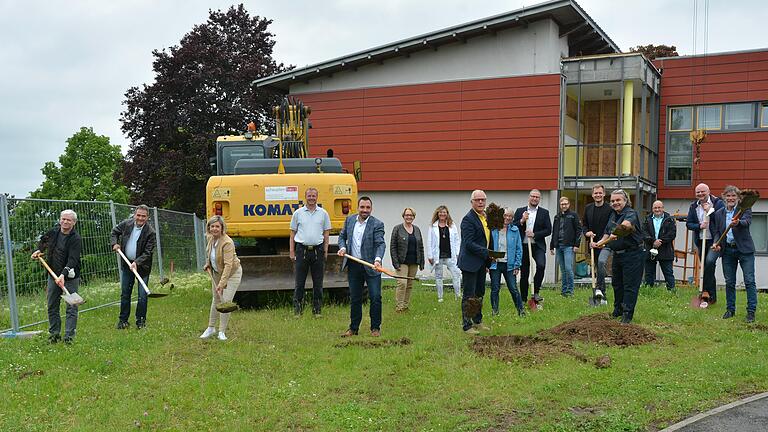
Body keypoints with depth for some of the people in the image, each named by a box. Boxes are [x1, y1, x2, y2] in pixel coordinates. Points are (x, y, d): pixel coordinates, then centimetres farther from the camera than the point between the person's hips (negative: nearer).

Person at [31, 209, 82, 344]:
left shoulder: (76, 239, -17)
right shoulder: (54, 232, 2)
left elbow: (72, 260, -27)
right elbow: (43, 239, 27)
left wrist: (63, 274, -39)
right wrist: (39, 250, 10)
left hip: (70, 277, -6)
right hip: (53, 275, 6)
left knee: (71, 307, -5)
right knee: (52, 306, 12)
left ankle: (69, 336, -2)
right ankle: (54, 334, 23)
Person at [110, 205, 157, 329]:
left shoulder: (150, 233, -16)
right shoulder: (126, 224, -4)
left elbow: (148, 253, -17)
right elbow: (115, 231, 17)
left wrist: (137, 262, -28)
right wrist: (114, 243, 1)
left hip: (142, 266, -3)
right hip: (127, 264, 4)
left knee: (142, 295, -1)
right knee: (125, 293, 10)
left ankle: (141, 321, 13)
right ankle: (123, 320, 20)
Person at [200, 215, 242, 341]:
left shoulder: (227, 242, -31)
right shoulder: (210, 238, -7)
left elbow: (228, 265, -36)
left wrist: (222, 283, -41)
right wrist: (207, 264, 5)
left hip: (232, 273, -7)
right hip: (217, 273, 7)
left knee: (226, 301, -12)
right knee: (216, 300, 15)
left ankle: (222, 332, 1)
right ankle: (211, 328, 29)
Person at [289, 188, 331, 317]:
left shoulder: (323, 213, 7)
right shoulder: (298, 213, 6)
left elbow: (326, 233, 10)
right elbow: (293, 233, 8)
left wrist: (325, 250, 3)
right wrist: (291, 251, 2)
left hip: (317, 250, 1)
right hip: (302, 249, -1)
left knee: (318, 282, 5)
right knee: (300, 282, 1)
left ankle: (317, 310, 13)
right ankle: (297, 310, 6)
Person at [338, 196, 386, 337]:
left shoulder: (377, 224, -8)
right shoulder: (349, 220, 7)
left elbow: (380, 244, -19)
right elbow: (342, 236, 18)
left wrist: (377, 259, -36)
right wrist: (342, 247, -2)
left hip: (371, 266, -4)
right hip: (353, 266, 4)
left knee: (375, 297, -5)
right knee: (354, 299, 12)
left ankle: (375, 328, 11)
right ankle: (353, 328, 23)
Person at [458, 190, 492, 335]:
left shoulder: (486, 216, 12)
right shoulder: (468, 219, -16)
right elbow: (469, 243, -22)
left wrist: (488, 261, 15)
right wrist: (487, 253, -26)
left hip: (482, 263, 9)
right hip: (470, 262, -9)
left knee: (480, 293, 17)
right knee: (469, 295, -2)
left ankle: (477, 321, 29)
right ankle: (467, 325, 5)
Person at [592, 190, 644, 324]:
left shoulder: (631, 213, -15)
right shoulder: (613, 215, 12)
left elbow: (627, 224, -38)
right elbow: (607, 233, 22)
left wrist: (616, 234, -57)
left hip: (632, 254, -9)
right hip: (617, 254, 9)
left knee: (630, 285, -5)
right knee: (616, 283, 18)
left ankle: (627, 314, 1)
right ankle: (618, 310, 34)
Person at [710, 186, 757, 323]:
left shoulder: (744, 209, -2)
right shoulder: (718, 214, 10)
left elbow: (747, 221, -22)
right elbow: (716, 231, 12)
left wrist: (738, 223, -45)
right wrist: (717, 243, -7)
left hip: (744, 249, -4)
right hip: (727, 250, 4)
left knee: (749, 281, -5)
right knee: (729, 282, 9)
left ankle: (751, 311, 0)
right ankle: (730, 309, 19)